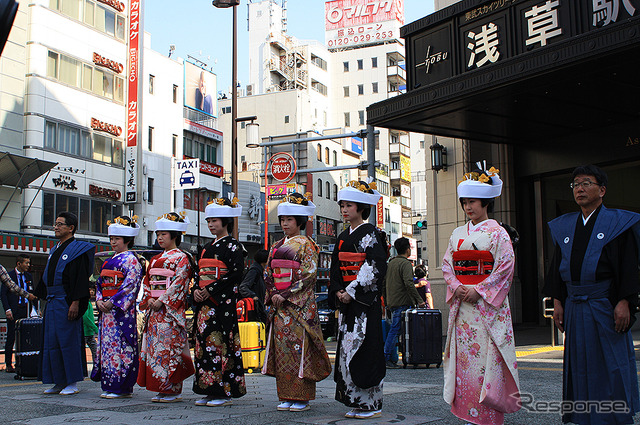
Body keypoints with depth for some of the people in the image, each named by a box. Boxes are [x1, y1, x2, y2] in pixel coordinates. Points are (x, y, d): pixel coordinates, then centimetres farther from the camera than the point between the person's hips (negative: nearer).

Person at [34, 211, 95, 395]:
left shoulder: (77, 250, -7)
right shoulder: (54, 251, 18)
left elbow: (81, 278, -15)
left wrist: (75, 302, -22)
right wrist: (44, 299, 17)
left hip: (67, 303, -8)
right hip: (52, 303, 9)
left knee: (68, 341, -5)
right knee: (52, 342, 8)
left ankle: (72, 383, 3)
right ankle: (59, 382, 16)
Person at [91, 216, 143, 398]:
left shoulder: (131, 260, -6)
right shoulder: (110, 260, 20)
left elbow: (130, 285, -15)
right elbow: (100, 283, 20)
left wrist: (112, 302, -16)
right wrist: (99, 300, 2)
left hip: (122, 309, -9)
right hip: (106, 309, 9)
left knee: (119, 345, -9)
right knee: (106, 344, 8)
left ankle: (121, 387, -4)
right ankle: (109, 386, 14)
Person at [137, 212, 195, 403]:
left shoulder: (181, 258, -3)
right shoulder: (156, 259, 20)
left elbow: (179, 283, -12)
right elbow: (147, 281, 19)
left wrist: (162, 301, -16)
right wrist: (149, 299, 1)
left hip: (171, 309, -8)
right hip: (154, 310, 8)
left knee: (169, 347, -9)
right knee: (154, 347, 5)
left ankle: (173, 390, -3)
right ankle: (162, 390, 11)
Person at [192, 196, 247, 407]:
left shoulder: (232, 245, -4)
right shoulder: (207, 247, 19)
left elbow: (236, 273, -14)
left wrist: (211, 290, -16)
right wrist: (196, 290, 2)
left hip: (223, 302, -8)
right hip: (205, 303, 8)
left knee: (221, 343, -8)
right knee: (204, 342, 6)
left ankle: (225, 392, -3)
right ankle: (210, 391, 12)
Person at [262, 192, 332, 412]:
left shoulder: (306, 245, -4)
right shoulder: (277, 246, 16)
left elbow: (308, 275, -11)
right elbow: (268, 274, 16)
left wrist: (287, 294, -16)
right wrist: (274, 294, -1)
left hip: (300, 304, -6)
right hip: (279, 304, 6)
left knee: (299, 348, -6)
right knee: (281, 349, 5)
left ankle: (302, 398, 0)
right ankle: (286, 397, 12)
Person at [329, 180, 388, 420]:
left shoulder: (370, 234, -7)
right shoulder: (343, 237, 16)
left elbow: (374, 268, -16)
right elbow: (336, 270, 17)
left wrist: (352, 292, -17)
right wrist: (338, 292, 0)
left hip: (365, 301, -8)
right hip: (346, 300, 8)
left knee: (363, 348, -8)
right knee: (347, 349, 7)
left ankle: (371, 403, 1)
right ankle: (356, 402, 14)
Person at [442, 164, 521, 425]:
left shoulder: (497, 232, -2)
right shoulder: (458, 234, 14)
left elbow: (506, 266, -9)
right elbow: (447, 264, 13)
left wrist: (479, 290, -15)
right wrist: (456, 287, -6)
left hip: (488, 303, -5)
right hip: (461, 304, 5)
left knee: (487, 355, -8)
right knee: (464, 355, 3)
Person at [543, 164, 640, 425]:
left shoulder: (618, 223, -1)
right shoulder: (564, 227, 12)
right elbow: (557, 266, 13)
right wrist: (557, 301, 6)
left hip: (605, 306, -4)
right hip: (574, 308, 4)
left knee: (611, 366, 0)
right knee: (581, 367, 8)